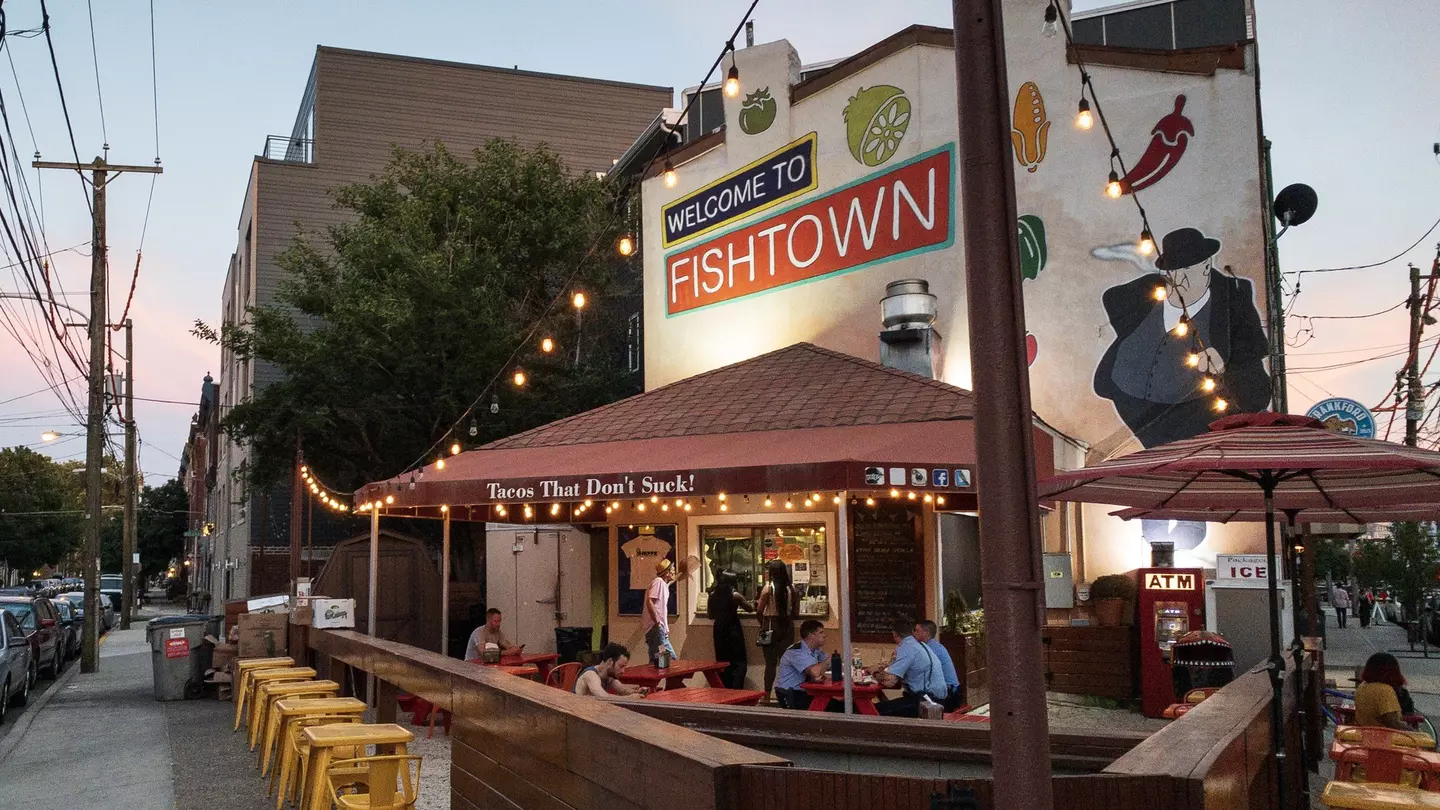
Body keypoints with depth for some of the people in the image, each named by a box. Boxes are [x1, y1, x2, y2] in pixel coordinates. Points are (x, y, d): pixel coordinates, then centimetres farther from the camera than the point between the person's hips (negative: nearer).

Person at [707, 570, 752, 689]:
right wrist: (740, 604, 20)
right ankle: (736, 690, -9)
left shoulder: (713, 595, 3)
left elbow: (710, 615, 10)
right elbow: (750, 608, 1)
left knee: (722, 661, 14)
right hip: (733, 629, -5)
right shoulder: (735, 595, -10)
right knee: (739, 662, 1)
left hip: (719, 629, 5)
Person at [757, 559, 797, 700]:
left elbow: (759, 610, -7)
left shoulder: (768, 587, -10)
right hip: (787, 625, 3)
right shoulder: (791, 588, 0)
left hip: (771, 625, -3)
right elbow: (793, 610, 7)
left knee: (770, 662, 1)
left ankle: (767, 693, 2)